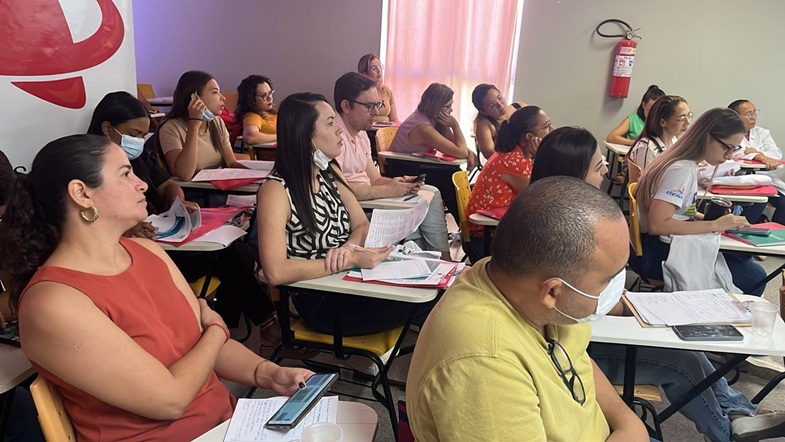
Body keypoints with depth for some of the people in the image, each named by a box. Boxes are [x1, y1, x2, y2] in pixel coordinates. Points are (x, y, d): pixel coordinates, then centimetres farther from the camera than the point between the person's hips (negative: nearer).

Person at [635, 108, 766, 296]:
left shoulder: (687, 163, 7)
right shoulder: (682, 169, -20)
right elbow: (657, 225, -31)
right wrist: (714, 225, -23)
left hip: (673, 244, 9)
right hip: (662, 254, -9)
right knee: (754, 277, -6)